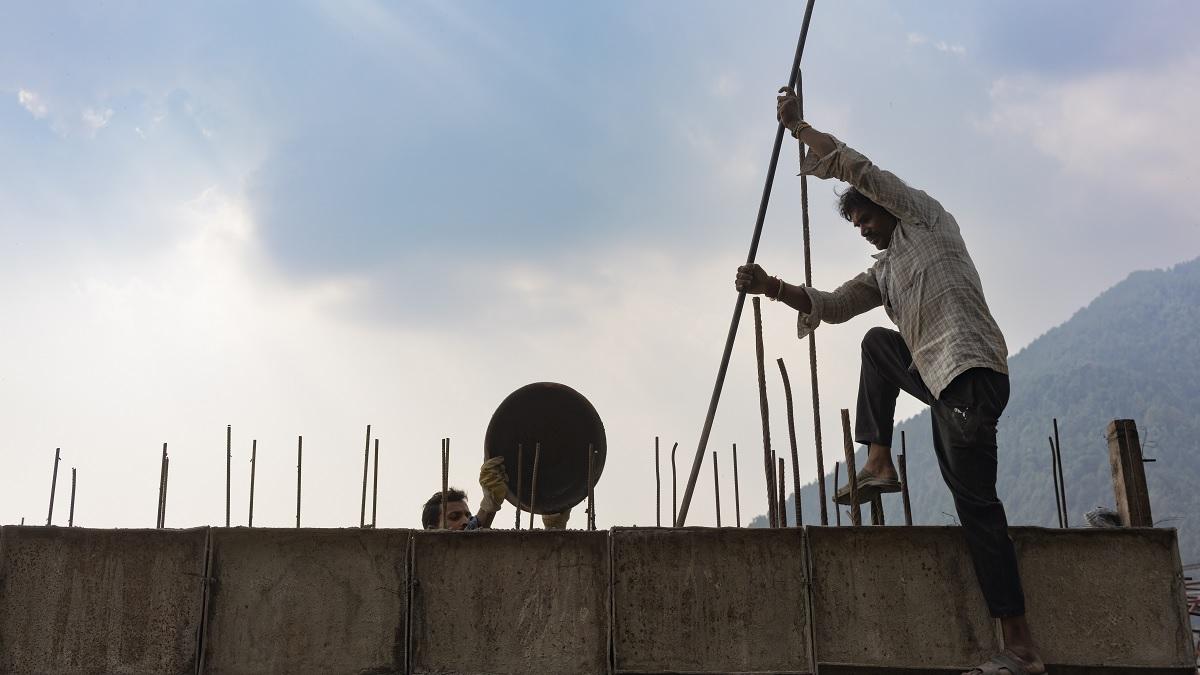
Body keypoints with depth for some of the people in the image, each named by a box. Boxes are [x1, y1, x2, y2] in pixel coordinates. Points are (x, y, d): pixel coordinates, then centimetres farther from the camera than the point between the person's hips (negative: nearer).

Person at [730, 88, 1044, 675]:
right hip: (937, 376, 9)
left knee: (975, 502, -11)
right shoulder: (885, 269, 26)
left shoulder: (924, 216, 6)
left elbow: (855, 168, -1)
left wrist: (798, 126, 7)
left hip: (972, 373, -9)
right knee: (876, 342, 23)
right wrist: (771, 287, 3)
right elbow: (834, 305, 15)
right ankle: (879, 463, 10)